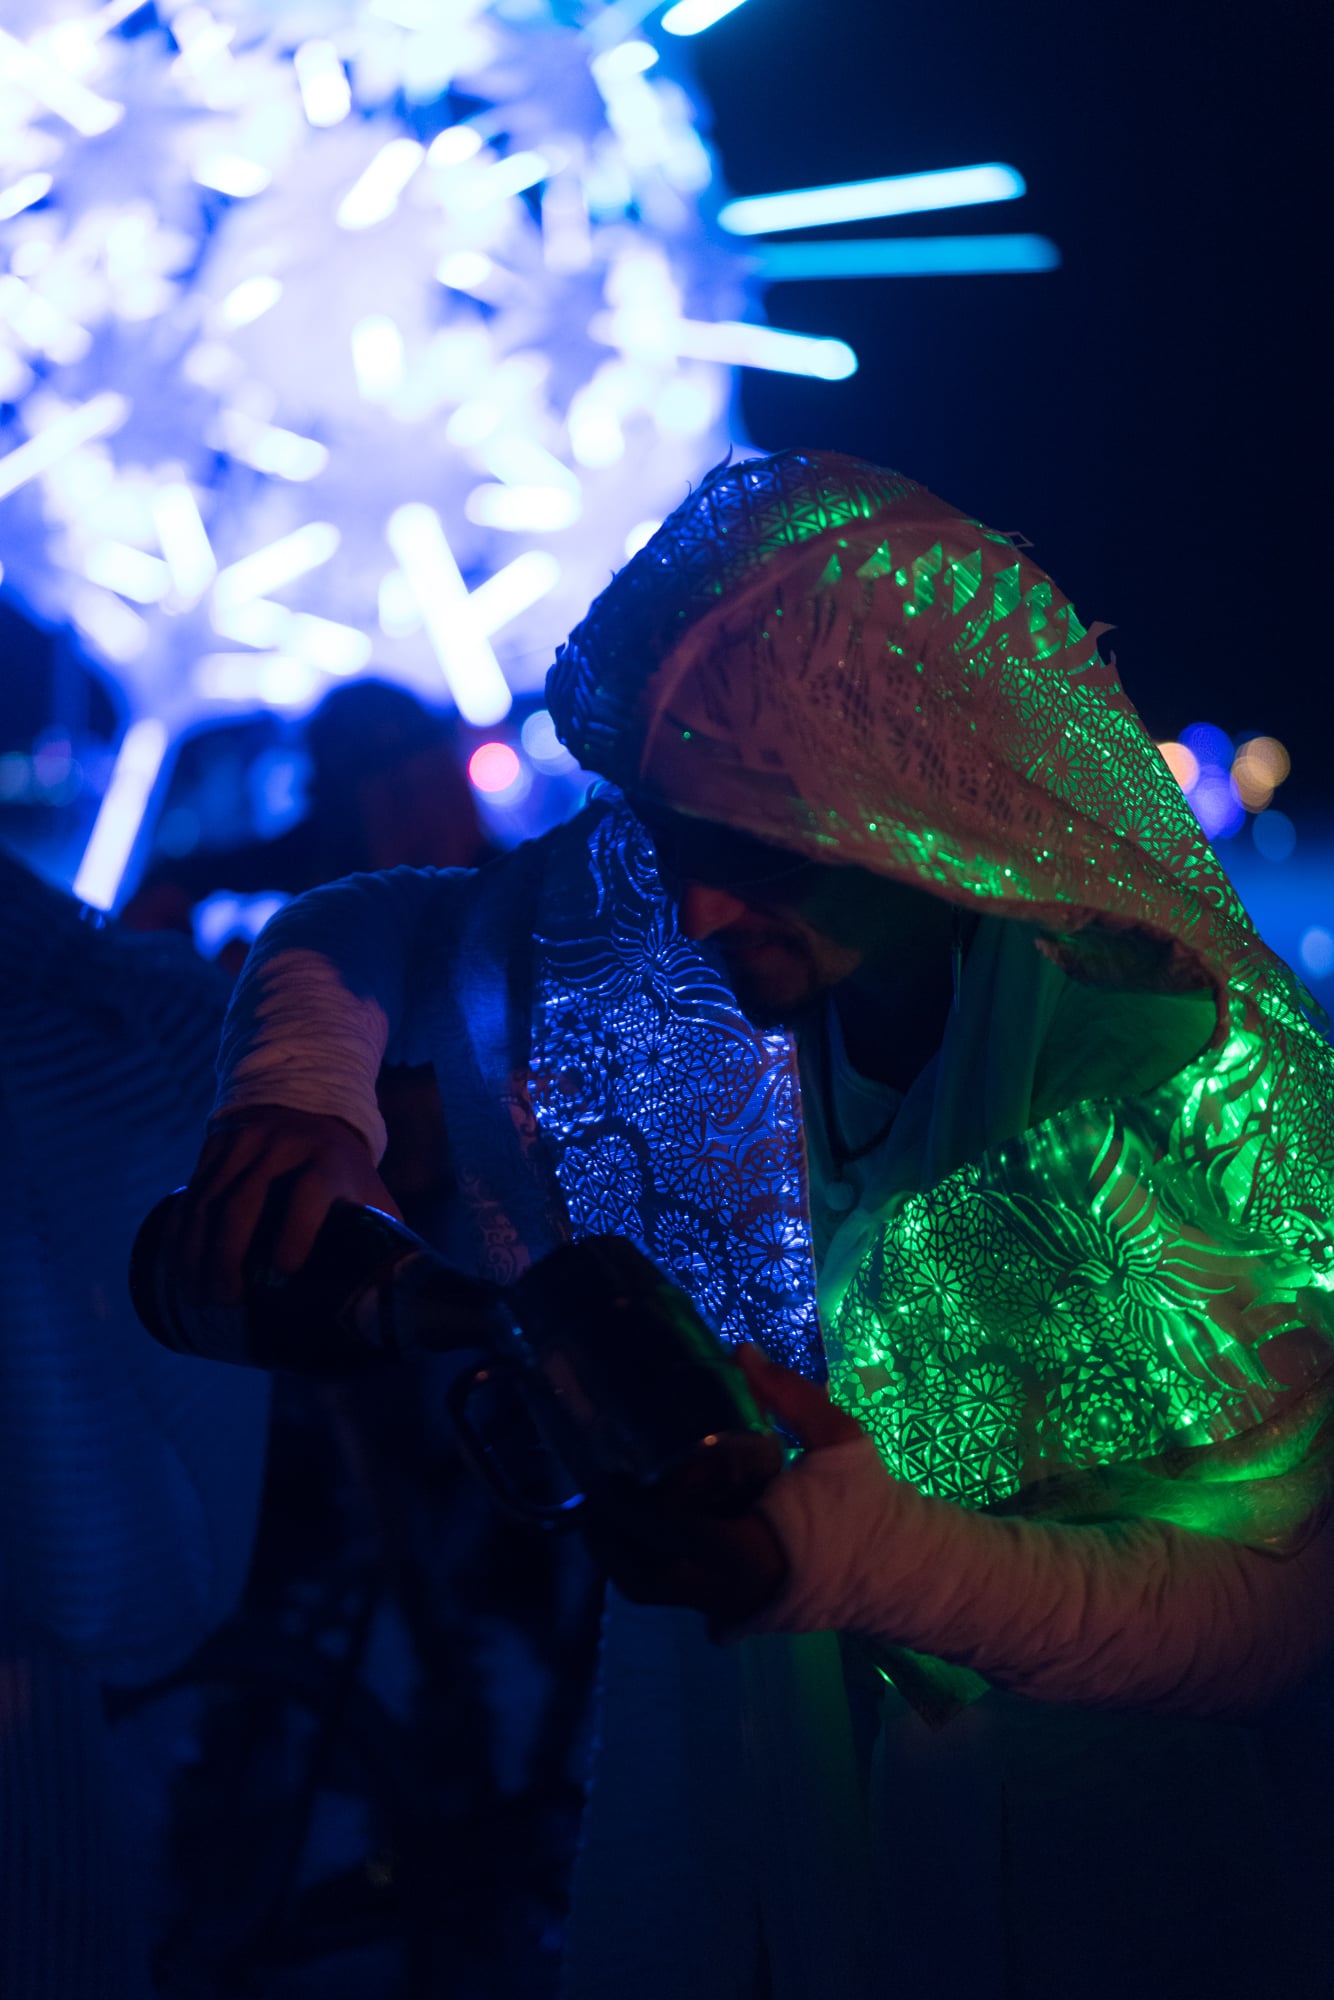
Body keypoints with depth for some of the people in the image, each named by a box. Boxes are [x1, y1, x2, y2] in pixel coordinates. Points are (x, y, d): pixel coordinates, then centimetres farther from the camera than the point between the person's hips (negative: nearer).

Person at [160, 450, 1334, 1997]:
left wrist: (856, 1554, -41)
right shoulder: (637, 933, -17)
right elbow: (351, 934, -1)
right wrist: (301, 1100, -25)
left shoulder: (1206, 1089, -29)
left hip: (1076, 1856, -3)